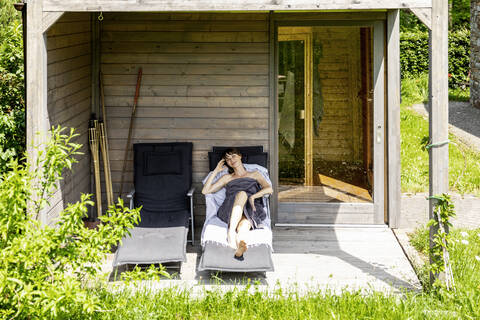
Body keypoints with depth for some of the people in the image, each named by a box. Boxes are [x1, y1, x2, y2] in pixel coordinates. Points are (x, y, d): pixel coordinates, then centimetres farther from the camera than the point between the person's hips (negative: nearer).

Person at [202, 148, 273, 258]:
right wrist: (216, 171, 21)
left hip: (251, 210, 0)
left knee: (246, 221, -40)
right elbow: (205, 191, 22)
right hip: (230, 212, 0)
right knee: (242, 194, -37)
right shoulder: (227, 178, 32)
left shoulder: (255, 174, 29)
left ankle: (240, 240, -74)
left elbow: (269, 189, 8)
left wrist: (253, 196, -10)